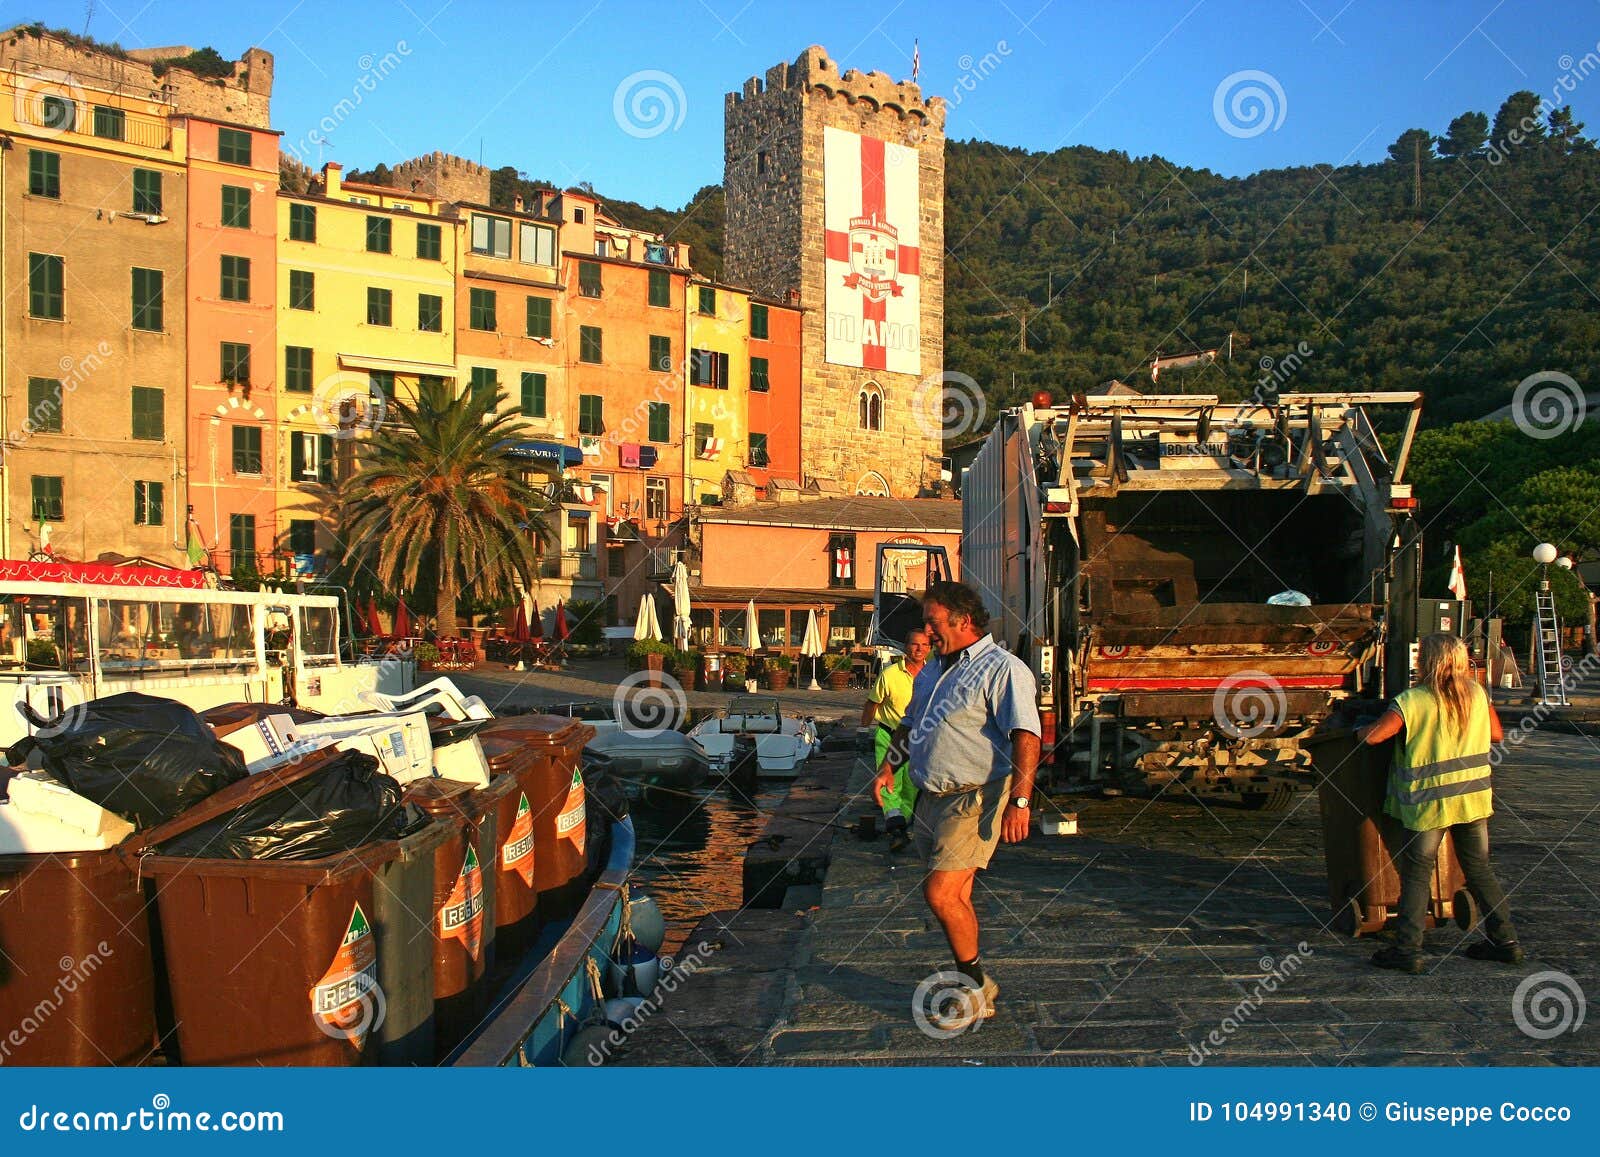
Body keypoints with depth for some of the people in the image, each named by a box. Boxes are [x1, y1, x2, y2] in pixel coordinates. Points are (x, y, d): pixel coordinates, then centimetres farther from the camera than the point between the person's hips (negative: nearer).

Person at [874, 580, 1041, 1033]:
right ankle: (975, 992, 25)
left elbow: (1025, 736, -20)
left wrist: (1019, 800, -28)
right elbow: (909, 724, 30)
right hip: (931, 799, 8)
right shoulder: (932, 672, 17)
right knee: (954, 899, 12)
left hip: (974, 799, -8)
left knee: (940, 893, -14)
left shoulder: (1002, 668, -10)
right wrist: (889, 767, 20)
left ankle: (975, 986, 6)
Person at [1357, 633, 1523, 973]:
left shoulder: (1413, 701, -16)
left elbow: (1373, 735, -21)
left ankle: (1408, 949, 2)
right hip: (1474, 798, 5)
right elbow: (1496, 735, 13)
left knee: (1416, 875, 3)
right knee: (1480, 871, 17)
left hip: (1429, 802, -5)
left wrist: (1358, 729, 1)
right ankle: (1506, 942, 22)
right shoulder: (1477, 694, 1)